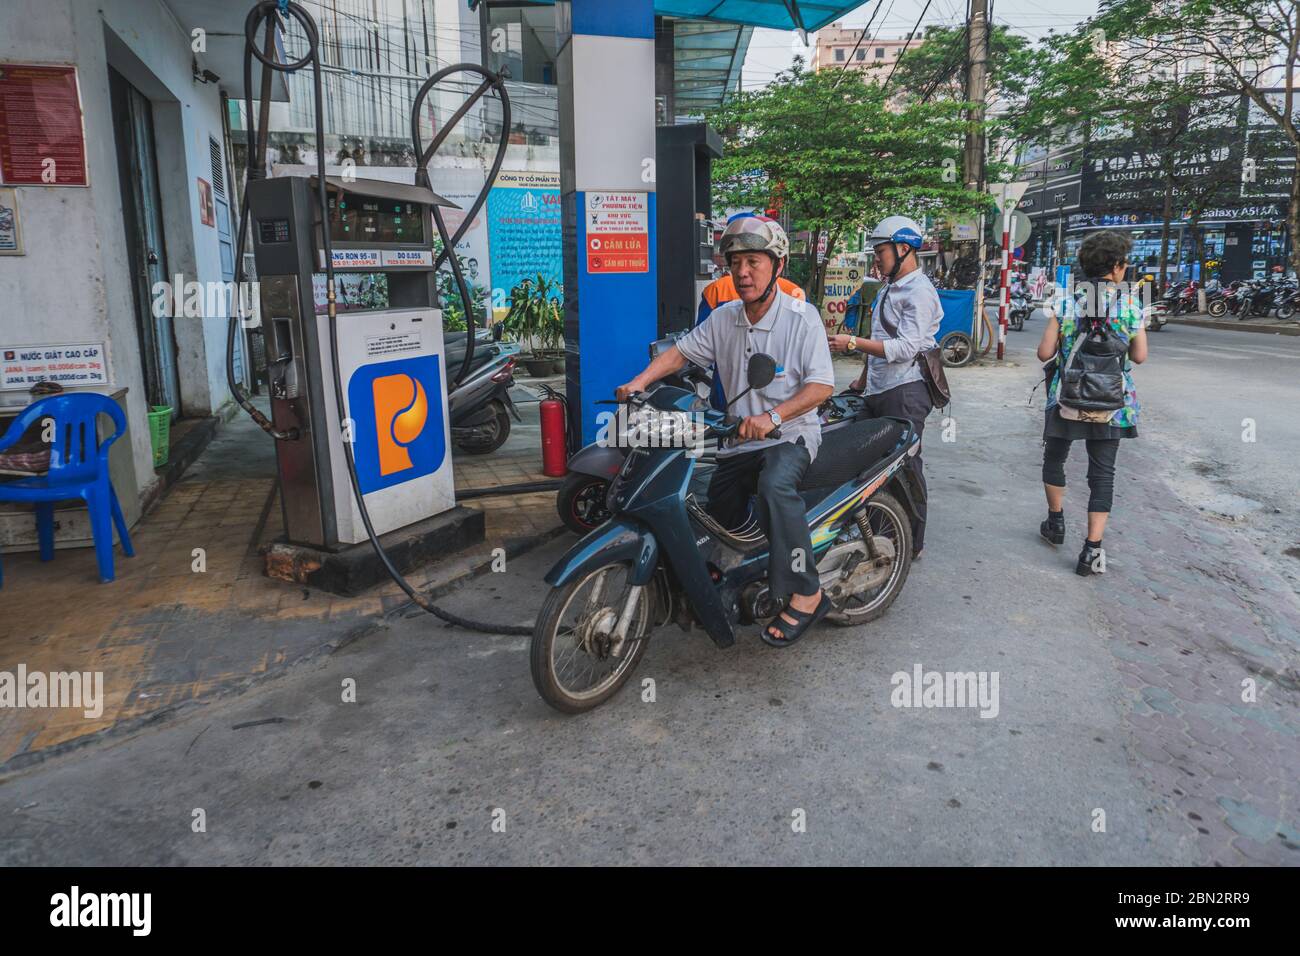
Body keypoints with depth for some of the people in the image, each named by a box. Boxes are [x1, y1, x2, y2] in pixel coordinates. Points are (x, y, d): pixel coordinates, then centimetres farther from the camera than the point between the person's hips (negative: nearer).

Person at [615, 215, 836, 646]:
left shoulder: (802, 317, -11)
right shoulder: (724, 318, 6)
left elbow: (822, 385, -18)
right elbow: (681, 351, 9)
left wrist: (773, 416, -33)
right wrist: (639, 381, -9)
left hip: (791, 433, -7)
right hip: (740, 438, 7)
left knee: (775, 486, -36)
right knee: (718, 513, 6)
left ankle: (805, 594, -29)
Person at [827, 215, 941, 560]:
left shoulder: (919, 292, -12)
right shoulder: (888, 289, 19)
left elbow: (906, 347, -22)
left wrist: (853, 342, -24)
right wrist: (863, 379, 23)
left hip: (905, 392, -10)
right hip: (879, 390, 10)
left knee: (906, 466, -4)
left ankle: (912, 544, 6)